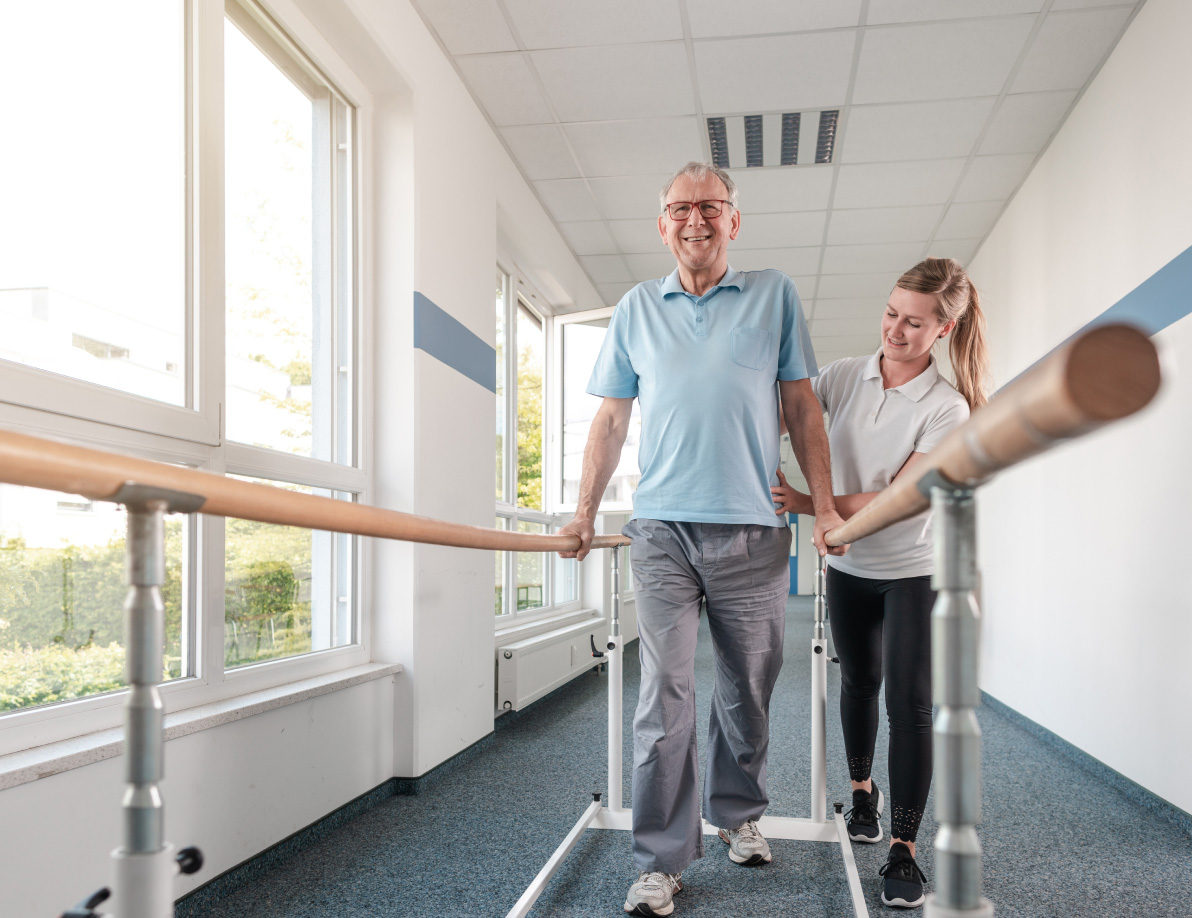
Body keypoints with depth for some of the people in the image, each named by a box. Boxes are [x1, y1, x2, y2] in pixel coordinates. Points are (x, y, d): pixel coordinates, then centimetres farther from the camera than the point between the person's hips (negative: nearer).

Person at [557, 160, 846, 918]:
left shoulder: (775, 295, 8)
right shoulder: (636, 309, 11)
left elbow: (802, 407, 8)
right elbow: (611, 420, 13)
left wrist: (825, 507, 2)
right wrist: (585, 513, 9)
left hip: (754, 530, 0)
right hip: (663, 528, 0)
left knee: (748, 690, 12)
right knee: (665, 698, -5)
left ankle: (739, 815, 34)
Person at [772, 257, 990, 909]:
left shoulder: (947, 409, -17)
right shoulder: (844, 376, -5)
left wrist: (807, 503, -30)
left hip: (913, 569, -3)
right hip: (848, 565, 4)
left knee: (909, 702, -8)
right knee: (859, 681, 17)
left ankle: (903, 849, 0)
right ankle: (862, 790, 39)